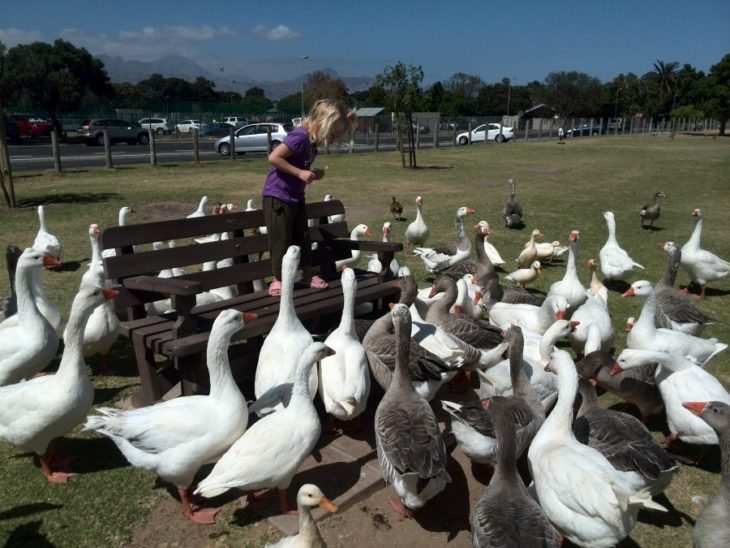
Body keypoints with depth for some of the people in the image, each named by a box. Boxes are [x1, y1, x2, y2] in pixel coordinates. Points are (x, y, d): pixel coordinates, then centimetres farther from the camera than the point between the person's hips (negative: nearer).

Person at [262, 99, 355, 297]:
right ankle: (278, 281, 12)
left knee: (303, 236, 15)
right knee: (281, 240, -1)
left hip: (296, 195, 9)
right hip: (278, 196, -9)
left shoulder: (313, 138, 4)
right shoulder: (300, 136, -23)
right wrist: (300, 173, -27)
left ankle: (307, 275, 27)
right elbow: (273, 157, -28)